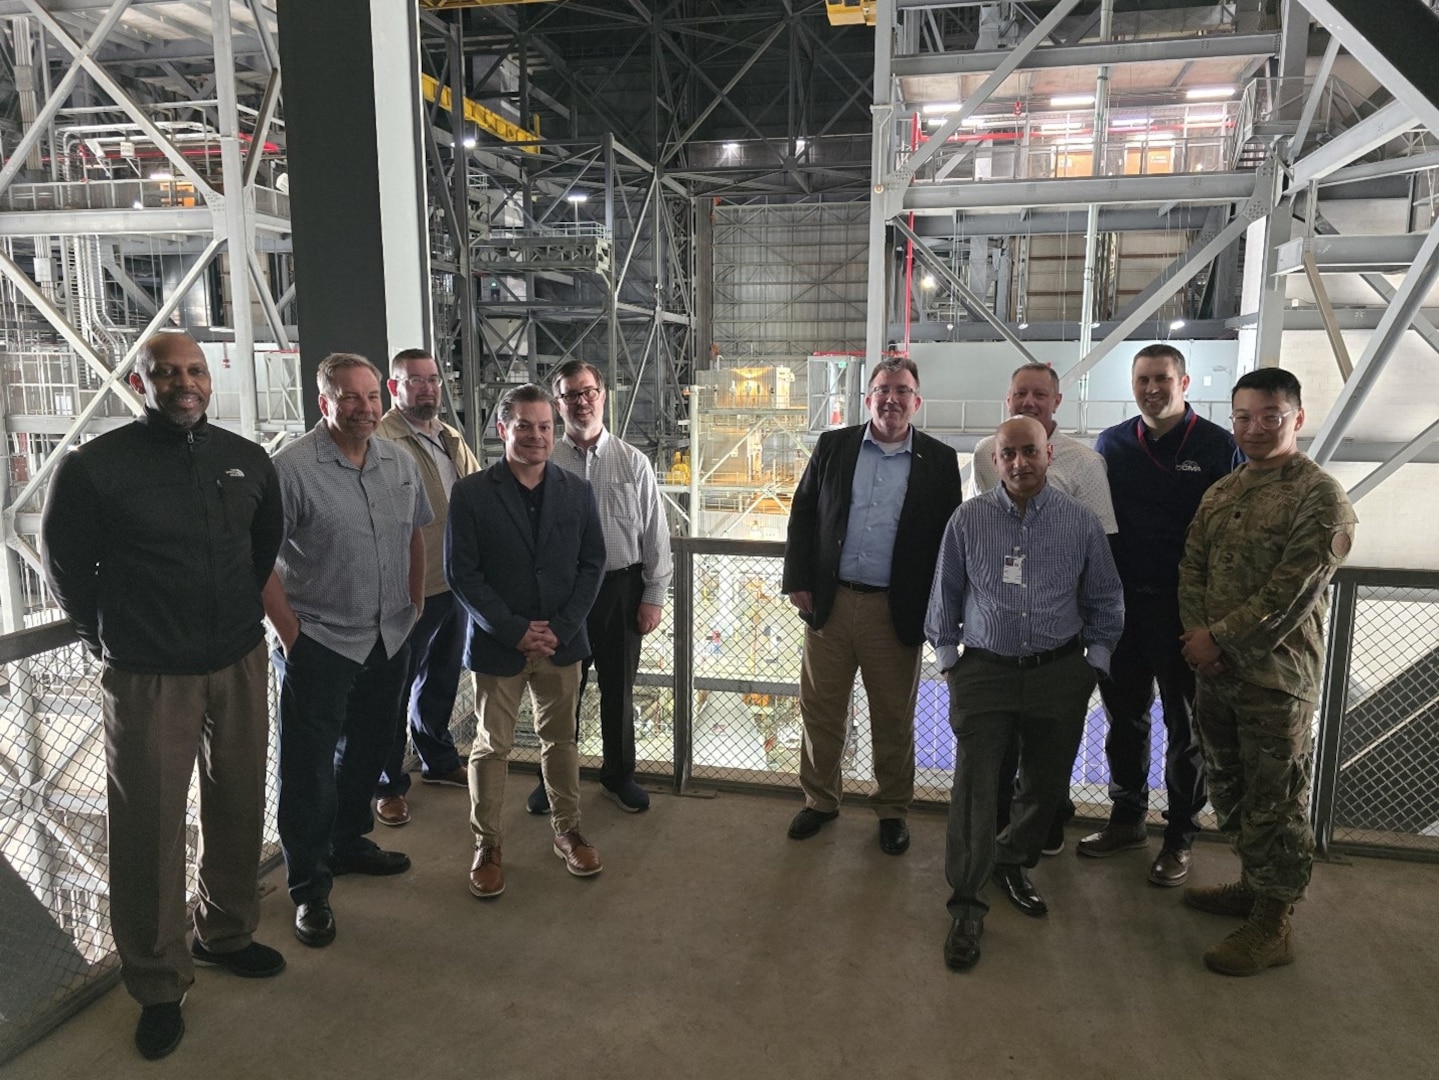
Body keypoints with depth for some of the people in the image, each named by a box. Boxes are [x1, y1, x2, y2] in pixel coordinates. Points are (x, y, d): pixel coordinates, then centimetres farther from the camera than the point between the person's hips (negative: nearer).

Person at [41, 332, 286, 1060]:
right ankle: (158, 986, 22)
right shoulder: (93, 467, -9)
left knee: (237, 809, 14)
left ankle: (226, 933, 36)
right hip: (147, 677, -4)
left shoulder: (248, 461, 3)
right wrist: (112, 641, 6)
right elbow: (67, 570, 0)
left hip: (240, 665, 4)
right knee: (148, 830, 4)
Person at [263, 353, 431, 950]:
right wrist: (289, 631, -15)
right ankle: (309, 889, 17)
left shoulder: (400, 462, 5)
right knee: (310, 766, 3)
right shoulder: (292, 466, -15)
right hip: (320, 642, -6)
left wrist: (414, 607, 11)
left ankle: (348, 843, 42)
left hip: (388, 638, 6)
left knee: (368, 749, 21)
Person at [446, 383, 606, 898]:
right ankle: (487, 845, 24)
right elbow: (461, 572, -9)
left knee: (561, 740, 15)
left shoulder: (577, 491, 2)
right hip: (496, 644, -2)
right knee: (491, 747, 8)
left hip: (562, 641, 3)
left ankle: (567, 831, 31)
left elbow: (592, 565, 2)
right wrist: (515, 631, -14)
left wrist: (560, 627, -9)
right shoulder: (471, 493, -6)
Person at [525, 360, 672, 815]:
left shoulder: (633, 462, -1)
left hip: (622, 588, 1)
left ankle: (618, 776, 34)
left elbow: (655, 534, 1)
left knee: (618, 690, 15)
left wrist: (654, 597, -2)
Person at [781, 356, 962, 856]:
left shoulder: (938, 460, 1)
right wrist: (799, 581, -1)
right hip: (829, 604, 2)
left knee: (894, 720, 11)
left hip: (897, 612, -1)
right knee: (820, 710, 11)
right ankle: (820, 800, 31)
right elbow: (802, 515, 6)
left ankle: (892, 810, 30)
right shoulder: (832, 447, 5)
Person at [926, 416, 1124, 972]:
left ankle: (1011, 863, 37)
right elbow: (946, 594, 10)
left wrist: (1094, 660, 7)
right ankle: (967, 905, 1)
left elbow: (1105, 601, 10)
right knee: (974, 785, -9)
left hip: (1059, 673, 2)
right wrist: (948, 655, 7)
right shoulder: (967, 519, 0)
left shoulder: (1081, 521, 1)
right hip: (984, 670, -1)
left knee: (1046, 783, 12)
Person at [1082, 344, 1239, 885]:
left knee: (1185, 726, 8)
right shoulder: (1112, 443, 6)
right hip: (1121, 602, 4)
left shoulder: (1218, 446, -4)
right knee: (1124, 716, 14)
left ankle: (1180, 836, 22)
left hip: (1184, 606, -3)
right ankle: (1127, 818, 29)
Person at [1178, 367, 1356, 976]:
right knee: (1229, 788, 19)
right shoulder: (1221, 493, 11)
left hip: (1276, 677, -7)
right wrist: (1198, 635, -7)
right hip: (1216, 670, 7)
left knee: (1274, 801, 4)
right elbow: (1191, 567, 9)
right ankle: (1253, 884, 38)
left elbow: (1292, 593, -18)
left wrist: (1220, 637, -15)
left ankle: (1272, 926, 18)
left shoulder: (1320, 497, -11)